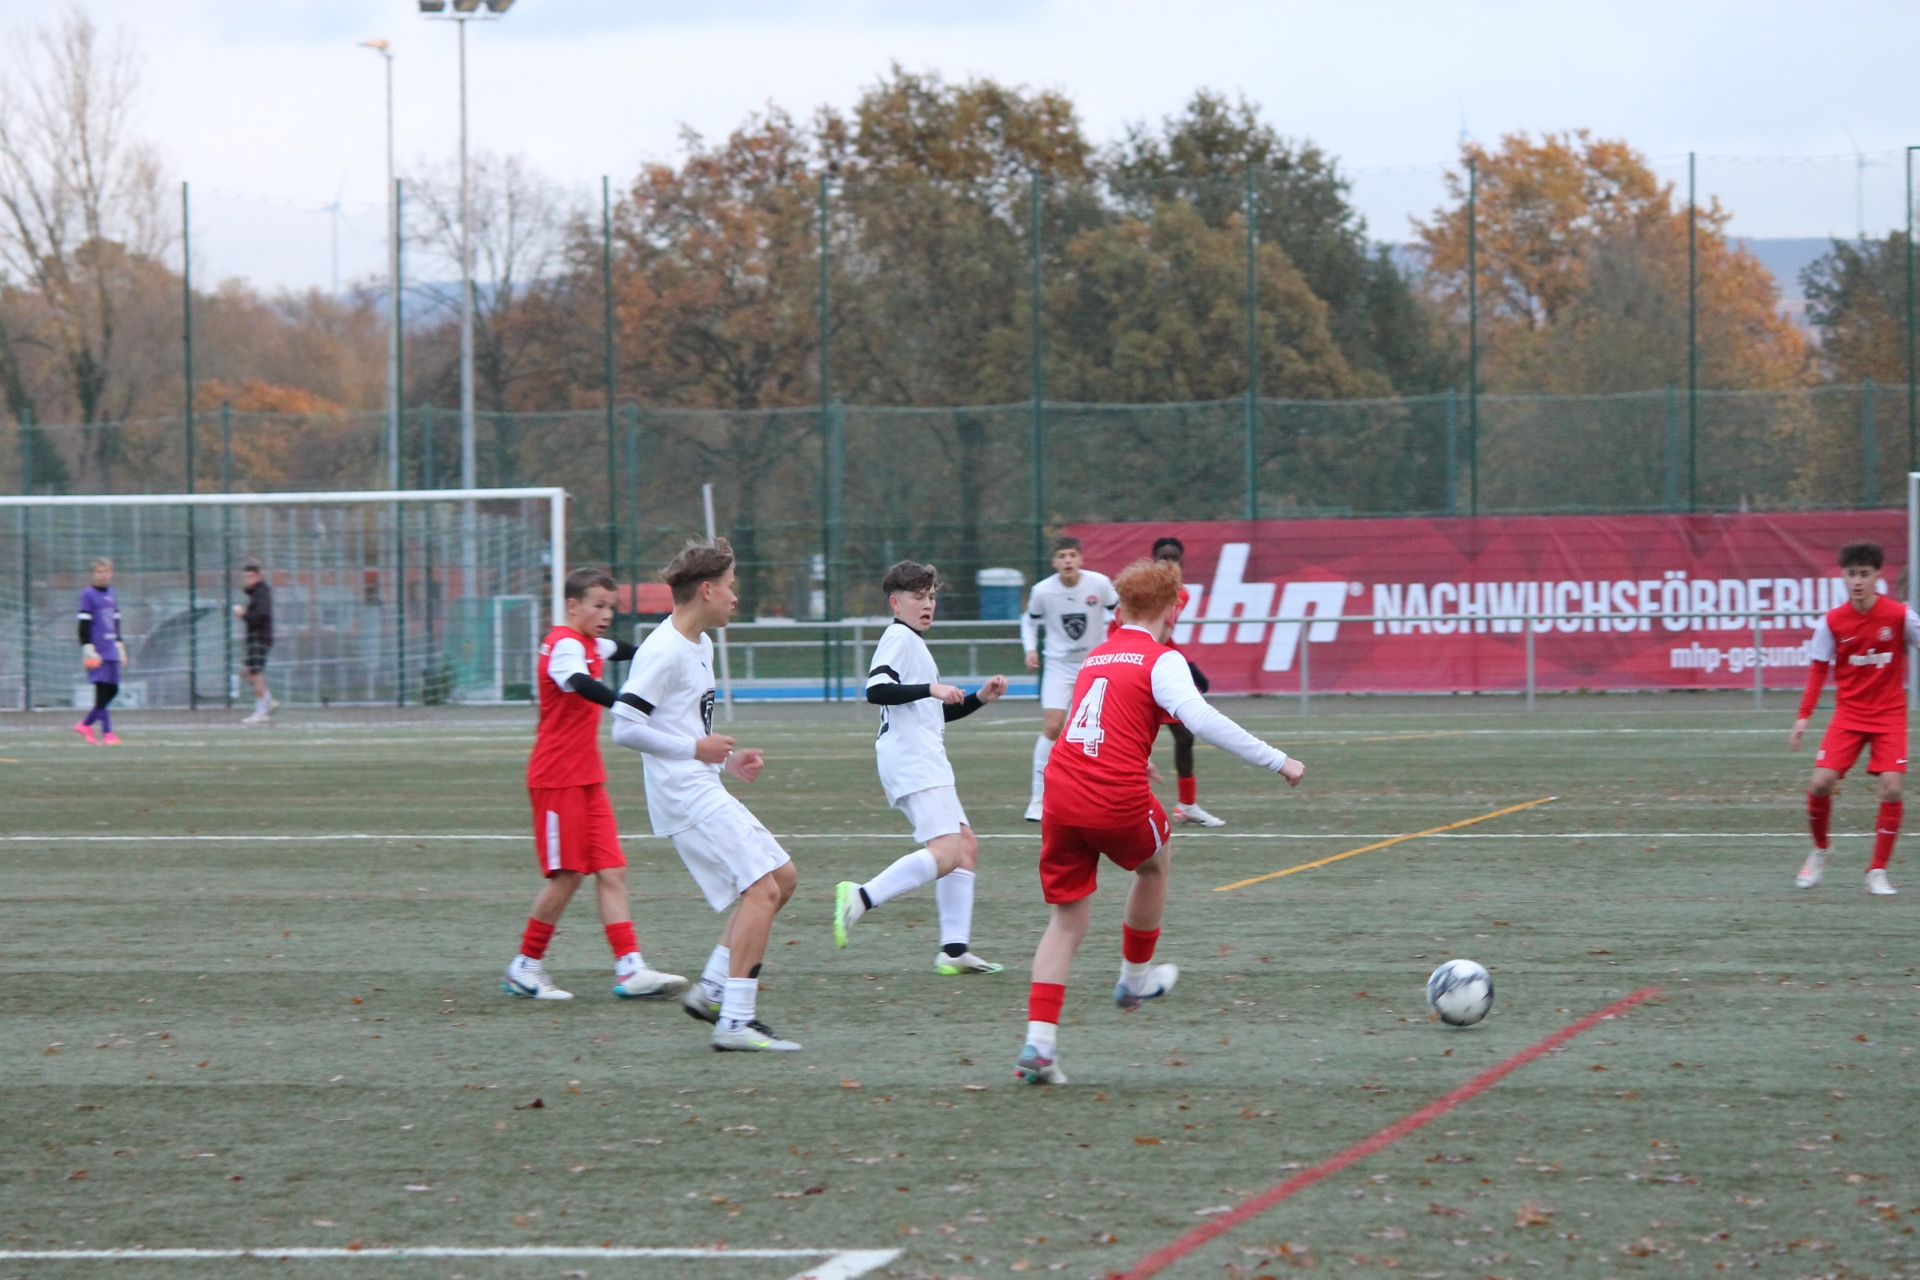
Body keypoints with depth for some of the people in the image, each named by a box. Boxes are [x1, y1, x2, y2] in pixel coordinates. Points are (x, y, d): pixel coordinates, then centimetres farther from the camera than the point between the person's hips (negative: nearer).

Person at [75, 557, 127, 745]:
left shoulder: (111, 595, 16)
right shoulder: (88, 594, -5)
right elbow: (84, 625, -9)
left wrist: (120, 645, 23)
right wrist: (88, 648, -15)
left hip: (111, 651, 8)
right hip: (97, 652, -8)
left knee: (113, 690, 6)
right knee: (102, 691, -11)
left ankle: (85, 725, 18)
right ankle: (106, 733, -12)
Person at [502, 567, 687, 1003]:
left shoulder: (589, 646, 16)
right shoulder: (565, 645, -15)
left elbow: (618, 651, 42)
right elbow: (581, 684, -38)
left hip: (587, 778, 9)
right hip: (557, 778, -9)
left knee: (611, 871, -1)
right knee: (567, 875, -6)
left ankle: (630, 970, -8)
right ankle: (525, 966, 7)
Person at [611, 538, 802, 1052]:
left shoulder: (700, 646, 16)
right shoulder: (663, 652, -16)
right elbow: (624, 727, -20)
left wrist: (727, 758, 13)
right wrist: (697, 749, -18)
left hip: (705, 791, 11)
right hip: (685, 797, -11)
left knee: (781, 877, 12)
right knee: (761, 889, -15)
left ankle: (712, 989, 14)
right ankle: (735, 1022, -16)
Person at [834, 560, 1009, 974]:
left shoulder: (913, 642, 27)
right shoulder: (899, 638, -6)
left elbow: (937, 712, 32)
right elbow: (876, 689, -22)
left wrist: (980, 698, 20)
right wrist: (931, 689, -25)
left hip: (925, 765, 11)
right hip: (912, 764, -11)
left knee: (966, 846, 10)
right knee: (946, 853, -22)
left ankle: (955, 949, 6)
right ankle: (861, 897, -25)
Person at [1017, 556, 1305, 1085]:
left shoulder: (1095, 657, 20)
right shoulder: (1162, 660, -1)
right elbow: (1201, 719, -16)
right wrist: (1277, 761, -14)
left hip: (1061, 797, 5)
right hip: (1119, 802, -5)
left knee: (1066, 920, 9)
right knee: (1156, 861, 29)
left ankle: (1039, 1041, -4)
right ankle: (1135, 978, 42)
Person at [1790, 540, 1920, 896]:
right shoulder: (1832, 622, -5)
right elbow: (1819, 669, 4)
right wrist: (1804, 717, -2)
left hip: (1889, 713, -1)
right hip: (1848, 712, 1)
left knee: (1891, 787, -15)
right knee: (1822, 782, -12)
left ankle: (1878, 872, -2)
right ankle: (1820, 850, 17)